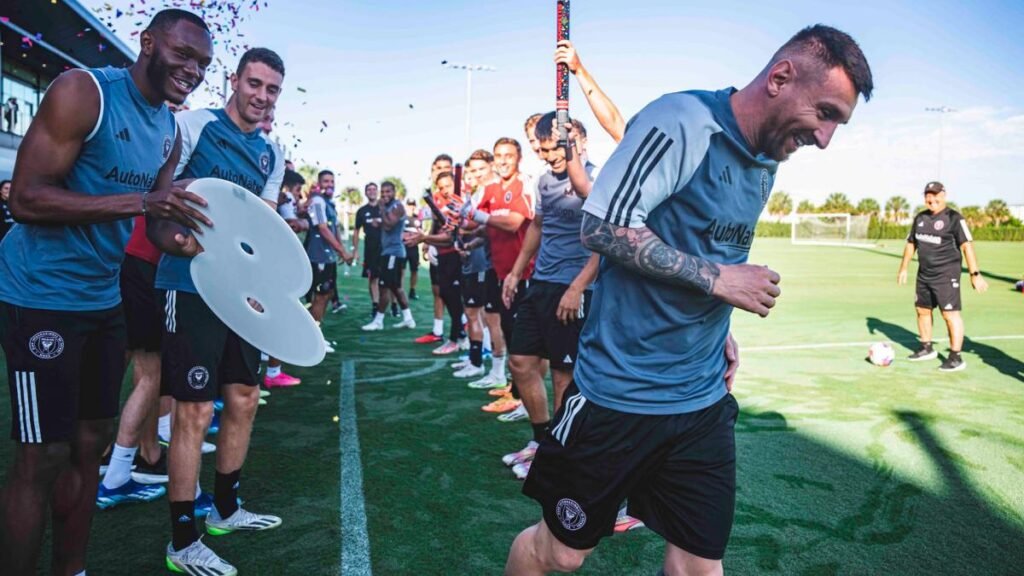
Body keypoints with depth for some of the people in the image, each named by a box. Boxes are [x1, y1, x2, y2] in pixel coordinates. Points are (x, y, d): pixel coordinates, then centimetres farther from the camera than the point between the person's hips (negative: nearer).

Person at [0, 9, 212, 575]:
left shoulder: (170, 131, 8)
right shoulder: (83, 91, -16)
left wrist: (181, 233, -8)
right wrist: (139, 201, -29)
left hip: (104, 298, 8)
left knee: (89, 443, 14)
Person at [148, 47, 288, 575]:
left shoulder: (271, 156, 12)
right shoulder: (192, 125, -6)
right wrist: (174, 239, -27)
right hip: (190, 287, -7)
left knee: (243, 400, 14)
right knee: (194, 411, -4)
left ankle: (226, 510, 33)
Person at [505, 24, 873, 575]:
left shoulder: (765, 167, 11)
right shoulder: (685, 120, -15)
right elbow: (602, 225, -21)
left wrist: (720, 328, 7)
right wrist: (716, 280, -18)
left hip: (704, 402, 7)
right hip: (619, 395, -7)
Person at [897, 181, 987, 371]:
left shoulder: (954, 218, -10)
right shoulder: (920, 218, 10)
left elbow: (967, 246, -15)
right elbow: (911, 244, 19)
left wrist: (975, 274, -21)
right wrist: (903, 268, 18)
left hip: (946, 274, -7)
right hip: (924, 275, 7)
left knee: (950, 313, -9)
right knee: (922, 310, 14)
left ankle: (956, 358, -2)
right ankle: (927, 348, 31)